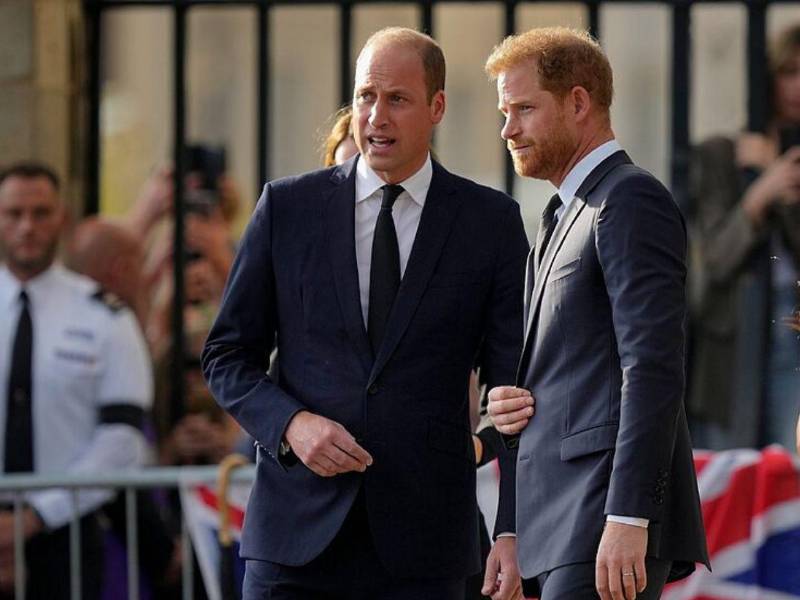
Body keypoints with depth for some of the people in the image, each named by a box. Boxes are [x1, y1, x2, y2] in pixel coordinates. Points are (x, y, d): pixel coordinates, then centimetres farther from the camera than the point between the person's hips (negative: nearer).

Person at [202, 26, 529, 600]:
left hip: (422, 545, 0)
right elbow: (228, 355, 10)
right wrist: (291, 423, -9)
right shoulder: (288, 207, 6)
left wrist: (516, 530, -6)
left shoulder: (491, 222, 4)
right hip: (300, 527, 0)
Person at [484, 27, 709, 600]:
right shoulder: (566, 214, 24)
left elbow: (654, 370, -17)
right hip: (561, 525, 10)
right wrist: (511, 403, 8)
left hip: (608, 515, -10)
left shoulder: (632, 200, -8)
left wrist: (627, 520, -24)